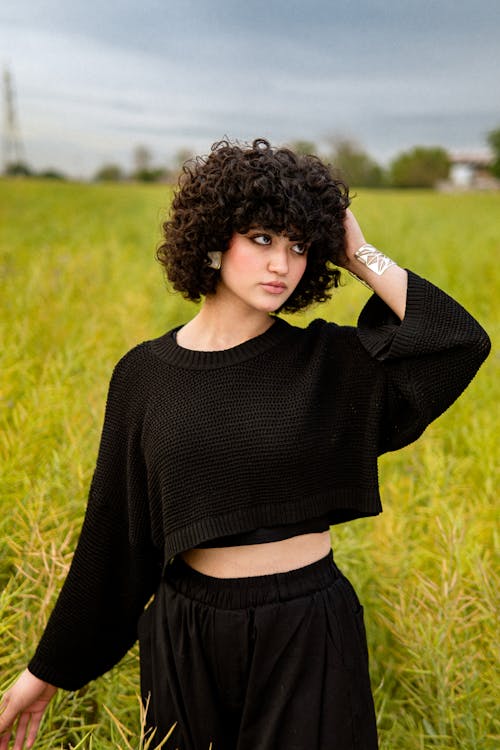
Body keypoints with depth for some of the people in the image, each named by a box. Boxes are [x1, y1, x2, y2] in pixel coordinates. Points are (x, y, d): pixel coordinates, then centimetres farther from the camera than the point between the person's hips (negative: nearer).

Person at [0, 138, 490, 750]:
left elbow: (463, 341, -20)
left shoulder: (326, 360, -7)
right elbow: (112, 531, 2)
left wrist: (359, 255, -14)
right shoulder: (144, 374, -4)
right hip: (186, 634, 1)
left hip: (309, 635, -1)